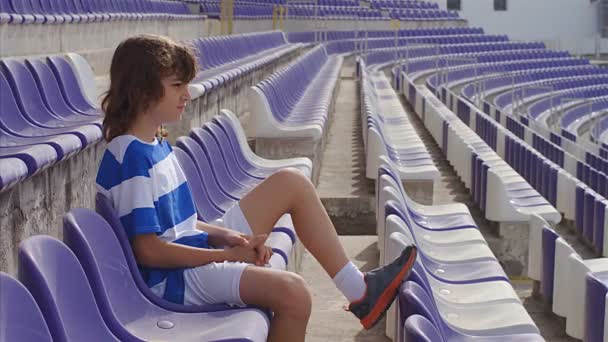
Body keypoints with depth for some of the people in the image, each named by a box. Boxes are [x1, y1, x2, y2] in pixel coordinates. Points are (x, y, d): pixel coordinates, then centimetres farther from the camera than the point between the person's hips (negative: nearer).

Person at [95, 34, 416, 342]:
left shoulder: (156, 145, 10)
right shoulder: (131, 157, -20)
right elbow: (147, 250, -23)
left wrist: (223, 235, -4)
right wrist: (227, 254, -16)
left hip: (195, 252, 10)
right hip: (173, 280, -10)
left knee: (291, 182, 7)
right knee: (292, 291, -33)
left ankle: (358, 289, 6)